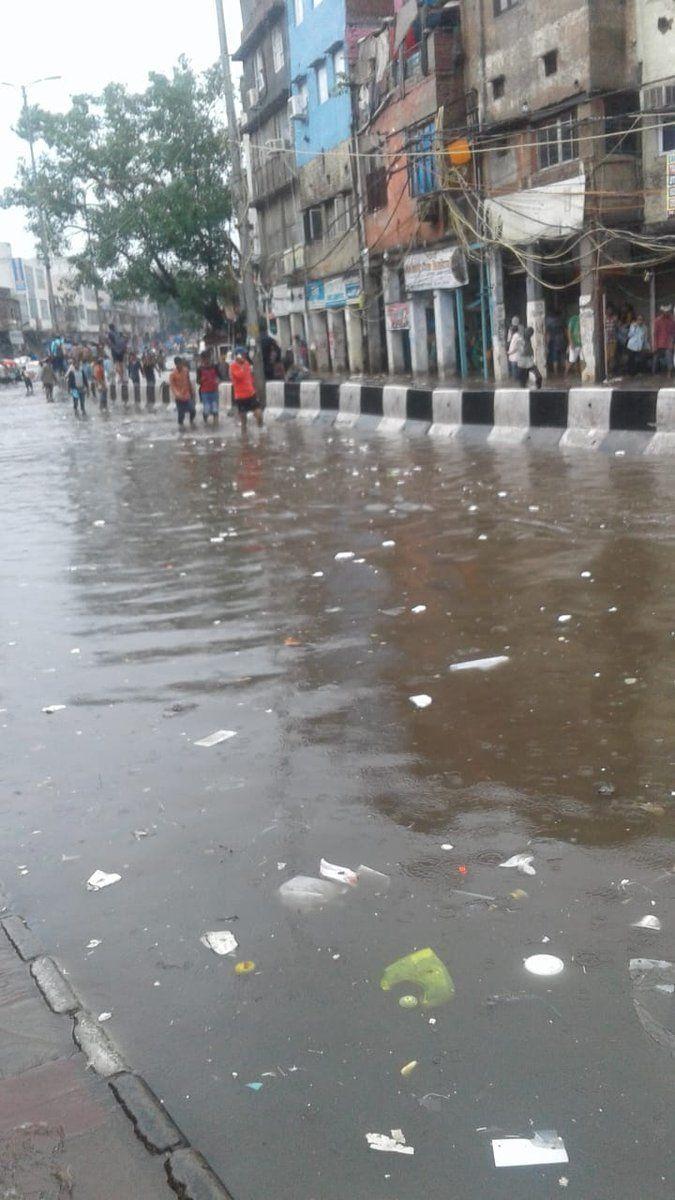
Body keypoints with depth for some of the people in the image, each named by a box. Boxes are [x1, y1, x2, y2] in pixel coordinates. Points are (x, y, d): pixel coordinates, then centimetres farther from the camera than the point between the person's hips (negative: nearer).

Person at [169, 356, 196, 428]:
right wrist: (177, 394, -33)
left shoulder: (186, 370, 2)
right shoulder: (172, 374, -13)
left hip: (187, 395, 4)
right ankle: (180, 424, 29)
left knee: (193, 411, 1)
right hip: (179, 397, -4)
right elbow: (172, 386, -17)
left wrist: (191, 391, 19)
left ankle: (191, 421, 33)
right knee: (181, 413, 2)